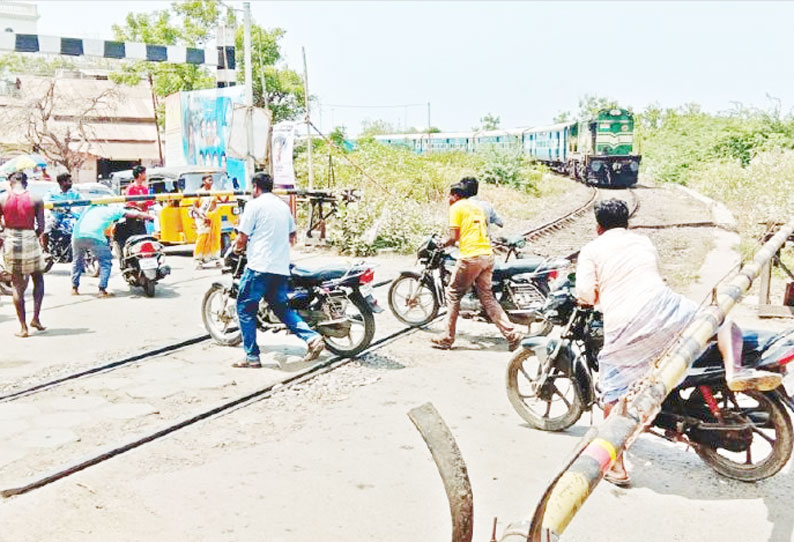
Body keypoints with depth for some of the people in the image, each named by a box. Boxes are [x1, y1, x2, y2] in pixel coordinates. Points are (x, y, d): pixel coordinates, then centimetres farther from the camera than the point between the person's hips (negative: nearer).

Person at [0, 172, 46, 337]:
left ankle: (23, 327, 8)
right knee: (38, 280, 19)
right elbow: (41, 227, -5)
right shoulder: (36, 199, -4)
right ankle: (35, 318, 9)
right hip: (30, 241, -1)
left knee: (17, 286, 8)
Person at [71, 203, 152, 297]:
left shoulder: (91, 208, 31)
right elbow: (135, 214, 17)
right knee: (105, 263, 8)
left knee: (77, 261, 25)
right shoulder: (113, 210, 17)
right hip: (94, 236, -5)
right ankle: (102, 290, 0)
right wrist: (150, 217, 31)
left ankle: (74, 288, 25)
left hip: (77, 235, 5)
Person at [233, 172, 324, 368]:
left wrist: (239, 246, 16)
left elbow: (242, 238, -5)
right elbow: (291, 236, 28)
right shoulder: (283, 205, 17)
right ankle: (312, 338, -2)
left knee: (245, 309, 4)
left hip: (259, 267, -7)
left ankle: (252, 357, 2)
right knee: (281, 307, 16)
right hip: (281, 268, 7)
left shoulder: (254, 205, -4)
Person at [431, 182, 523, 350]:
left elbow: (454, 237, -8)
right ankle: (512, 335, 2)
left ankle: (447, 338, 9)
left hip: (470, 256, -7)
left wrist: (443, 244, 11)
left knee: (453, 294, 7)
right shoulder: (478, 207, 21)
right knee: (487, 297, 11)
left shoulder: (456, 207, -1)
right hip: (488, 255, 7)